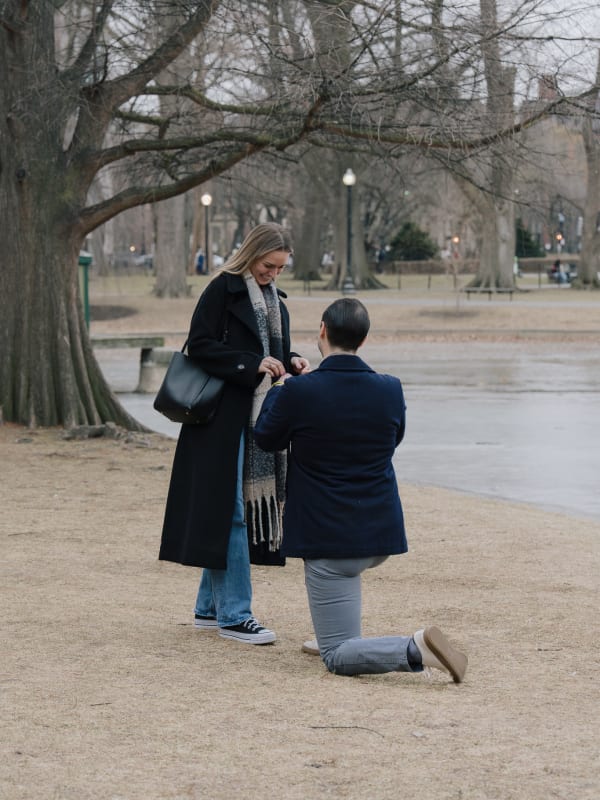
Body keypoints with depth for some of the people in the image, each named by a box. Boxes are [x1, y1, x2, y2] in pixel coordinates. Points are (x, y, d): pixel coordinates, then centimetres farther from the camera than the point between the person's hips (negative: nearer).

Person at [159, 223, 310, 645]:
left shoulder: (274, 298, 16)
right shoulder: (223, 290, -8)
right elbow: (200, 345, -14)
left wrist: (290, 361, 1)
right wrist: (252, 363, -21)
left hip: (260, 416, 8)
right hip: (225, 417, -8)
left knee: (226, 514, 11)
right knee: (228, 510, -7)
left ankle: (210, 606, 18)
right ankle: (234, 613, -4)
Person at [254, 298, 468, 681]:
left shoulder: (298, 391, -16)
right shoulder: (390, 390, -5)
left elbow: (267, 439, 2)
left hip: (328, 539, -5)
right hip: (382, 535, 5)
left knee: (338, 657, -2)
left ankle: (415, 649, -26)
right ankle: (334, 636, 40)